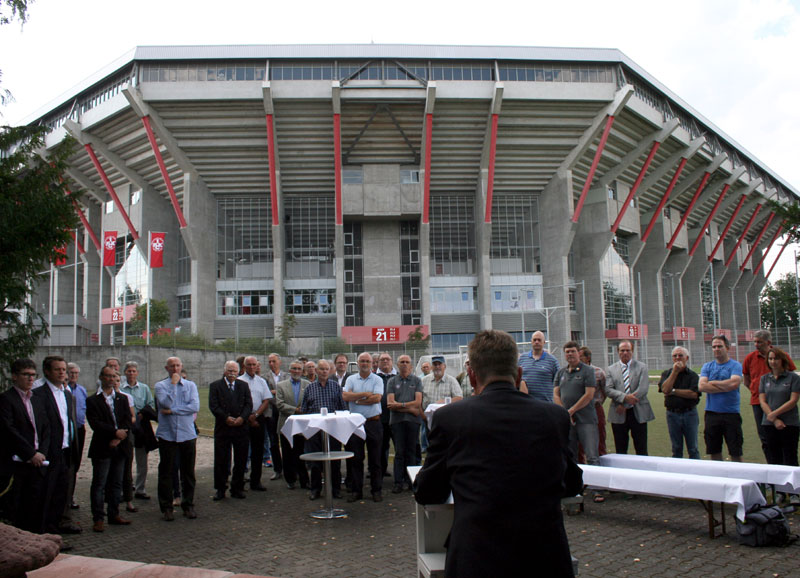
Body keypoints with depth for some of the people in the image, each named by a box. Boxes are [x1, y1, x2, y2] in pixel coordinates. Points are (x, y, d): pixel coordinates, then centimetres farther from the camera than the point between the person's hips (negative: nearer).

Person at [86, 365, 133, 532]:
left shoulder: (122, 399, 13)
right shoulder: (93, 401, -1)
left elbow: (127, 421, 5)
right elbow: (95, 423, -12)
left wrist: (119, 438, -9)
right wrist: (115, 432, -17)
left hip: (119, 447, 5)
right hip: (102, 448, -4)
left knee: (116, 483, 10)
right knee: (99, 484, -2)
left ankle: (114, 514, 19)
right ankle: (98, 519, 4)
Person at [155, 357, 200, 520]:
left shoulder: (190, 385, 8)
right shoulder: (160, 386, 3)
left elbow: (195, 407, -7)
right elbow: (166, 403, -15)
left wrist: (172, 411, -11)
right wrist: (174, 384, -11)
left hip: (187, 434, 1)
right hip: (167, 435, -1)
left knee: (188, 472, 7)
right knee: (166, 472, 3)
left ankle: (188, 505, 19)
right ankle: (167, 507, 14)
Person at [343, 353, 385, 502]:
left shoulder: (377, 380, 3)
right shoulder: (351, 379, 8)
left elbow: (377, 398, -12)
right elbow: (345, 396, -8)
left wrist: (356, 399, -9)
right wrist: (366, 394, -11)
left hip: (373, 422, -2)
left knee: (375, 458, 4)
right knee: (355, 458, 5)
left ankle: (377, 490, 13)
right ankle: (356, 490, 14)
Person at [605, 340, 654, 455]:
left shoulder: (641, 367, 5)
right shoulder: (610, 369, 9)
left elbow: (643, 389, -8)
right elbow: (608, 390, -2)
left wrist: (624, 405, -12)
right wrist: (625, 397, -20)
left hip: (638, 413, -1)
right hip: (619, 414, 1)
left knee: (641, 450, 2)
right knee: (620, 451, 6)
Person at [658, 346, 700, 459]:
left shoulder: (693, 375, 0)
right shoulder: (666, 373, 6)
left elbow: (694, 394, -15)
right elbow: (665, 389, -13)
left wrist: (673, 391, -9)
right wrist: (675, 372, -12)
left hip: (690, 413, -2)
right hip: (672, 414, 2)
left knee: (693, 449, 4)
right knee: (676, 449, 10)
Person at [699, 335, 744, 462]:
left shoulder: (735, 365, 1)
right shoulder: (707, 366, 10)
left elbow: (734, 383, -18)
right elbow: (701, 386, -5)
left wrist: (712, 382, -6)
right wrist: (725, 387, -10)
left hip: (731, 413, -3)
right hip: (711, 413, 3)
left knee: (735, 452, 0)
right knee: (714, 452, 9)